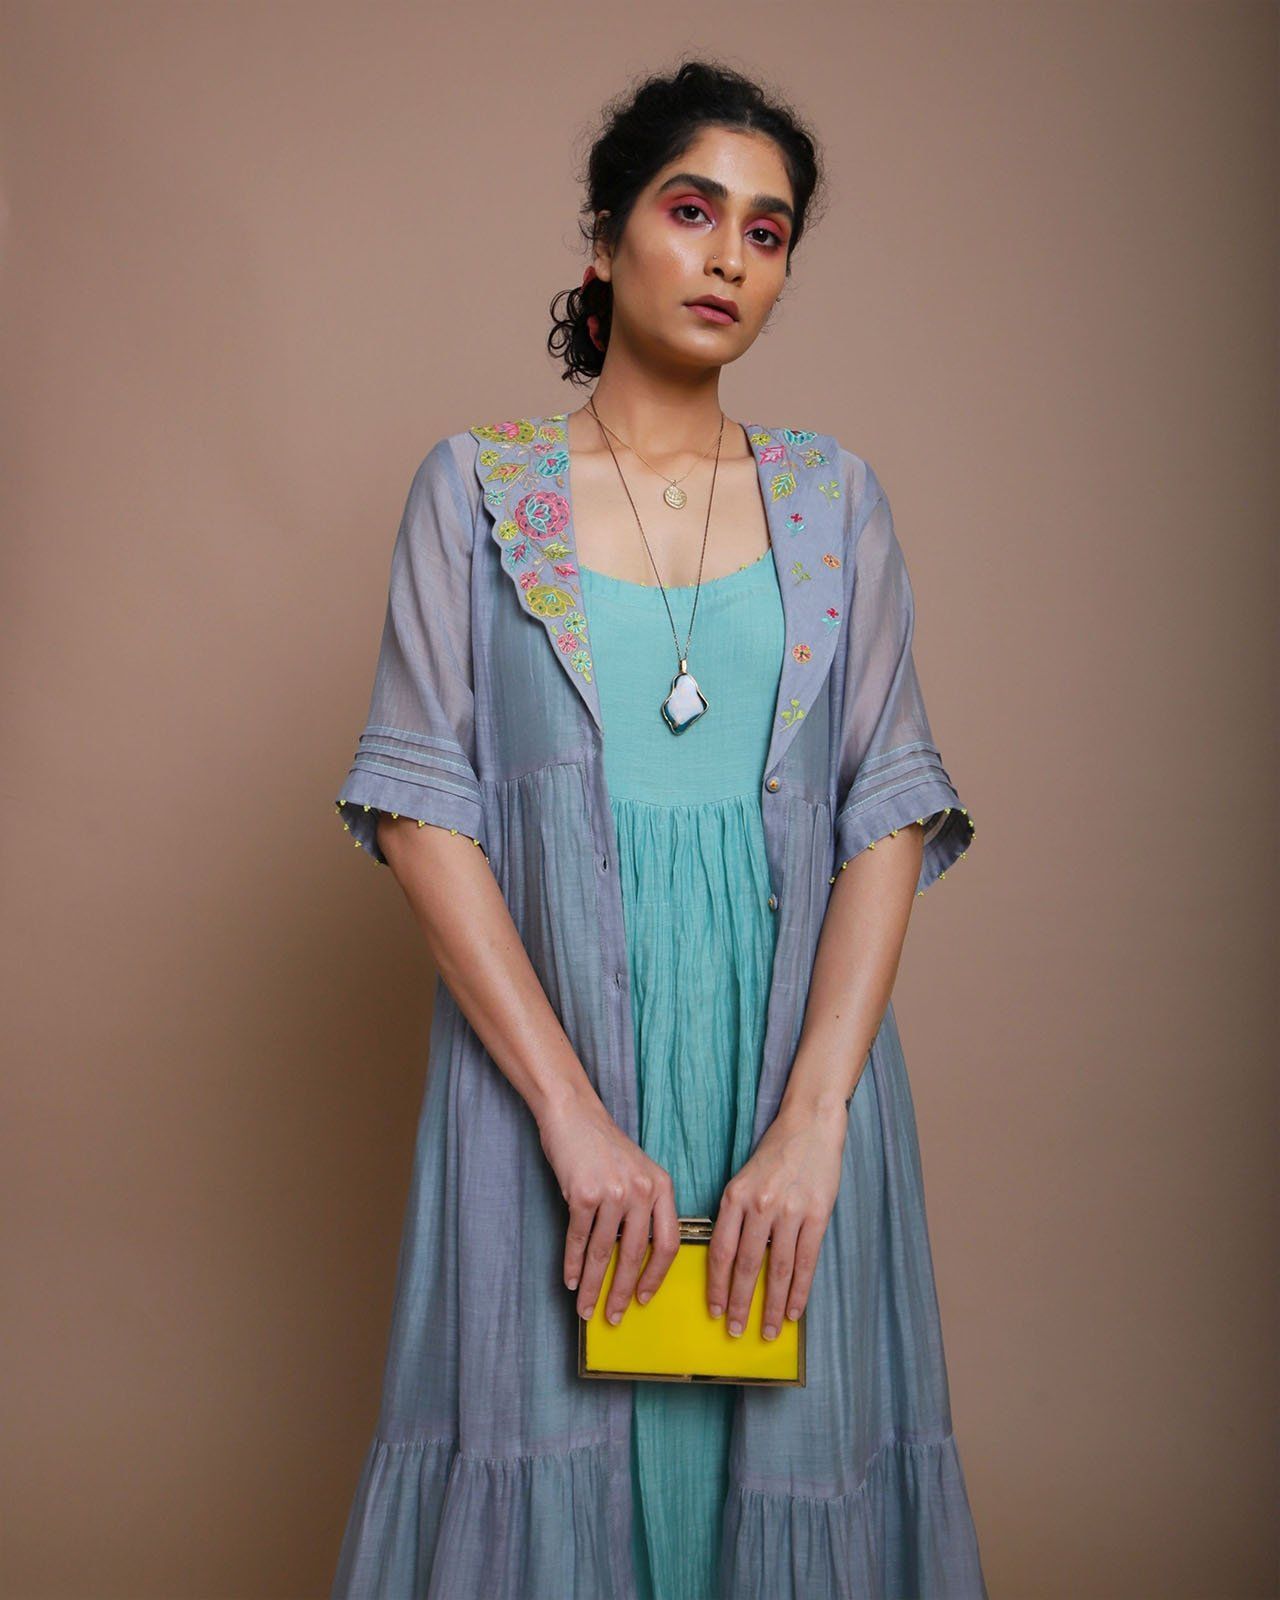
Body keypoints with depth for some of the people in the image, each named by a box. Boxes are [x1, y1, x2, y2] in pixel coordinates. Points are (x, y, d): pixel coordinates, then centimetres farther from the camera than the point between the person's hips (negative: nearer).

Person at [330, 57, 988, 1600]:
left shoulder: (834, 497, 8)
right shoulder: (477, 487, 4)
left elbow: (891, 810, 1)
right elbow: (420, 802, -5)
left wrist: (812, 1120, -12)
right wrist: (574, 1115, -14)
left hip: (800, 1055, 2)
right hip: (540, 1051, -1)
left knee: (788, 1461, 7)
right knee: (551, 1459, 4)